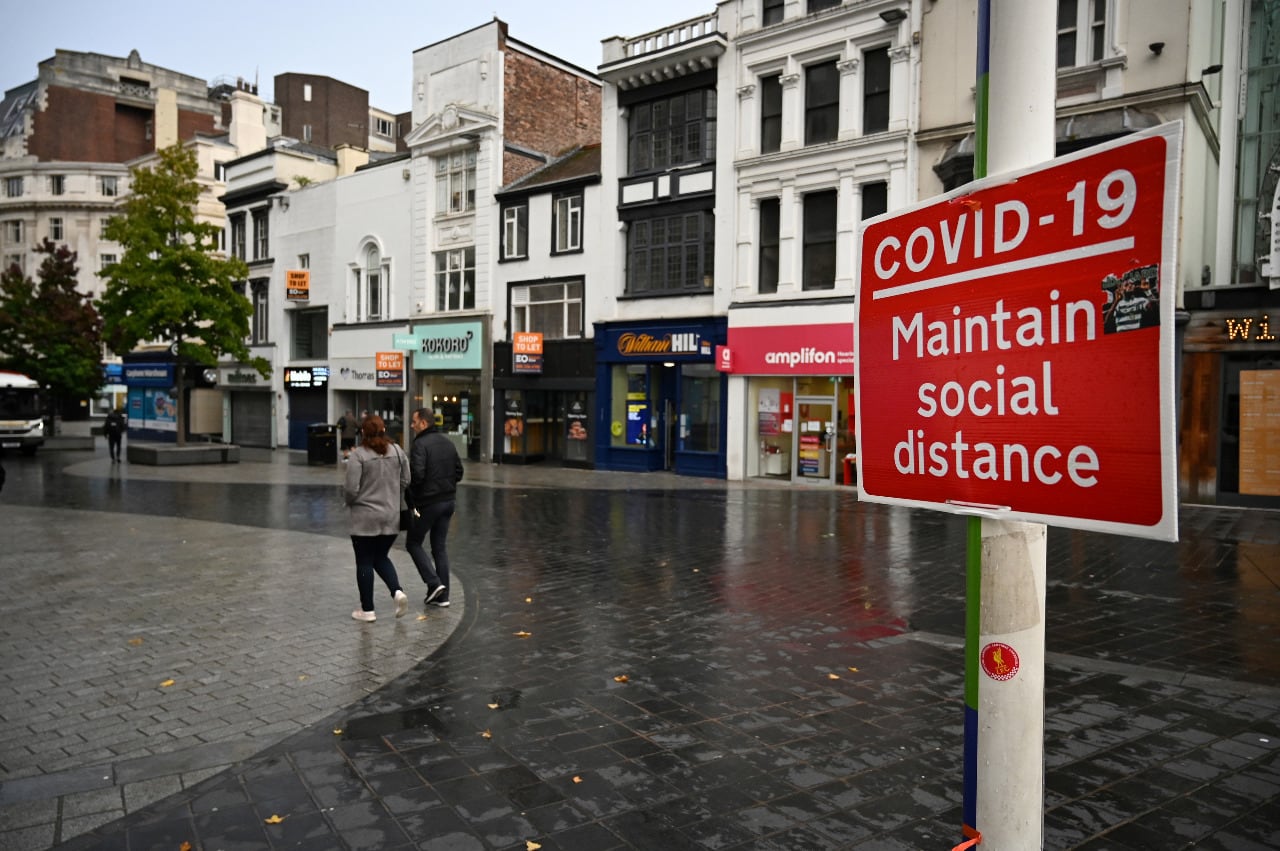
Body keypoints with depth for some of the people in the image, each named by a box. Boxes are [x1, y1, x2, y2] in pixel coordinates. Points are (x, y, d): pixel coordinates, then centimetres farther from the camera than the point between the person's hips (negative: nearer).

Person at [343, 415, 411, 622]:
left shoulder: (358, 454, -13)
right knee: (381, 558, 19)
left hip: (365, 518, -4)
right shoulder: (397, 451, 2)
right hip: (391, 516, 5)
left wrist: (349, 502, 6)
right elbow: (406, 481, 5)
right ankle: (397, 591, -1)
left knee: (364, 562, 6)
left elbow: (351, 488, -15)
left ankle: (367, 610, 12)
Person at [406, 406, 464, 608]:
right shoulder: (448, 442, 10)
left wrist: (410, 496, -6)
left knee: (413, 543, 10)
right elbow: (459, 472, 12)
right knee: (440, 546, 13)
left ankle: (434, 583, -3)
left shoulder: (420, 444, -15)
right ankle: (442, 595, 15)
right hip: (449, 500, 7)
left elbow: (416, 474, -23)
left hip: (428, 502, -7)